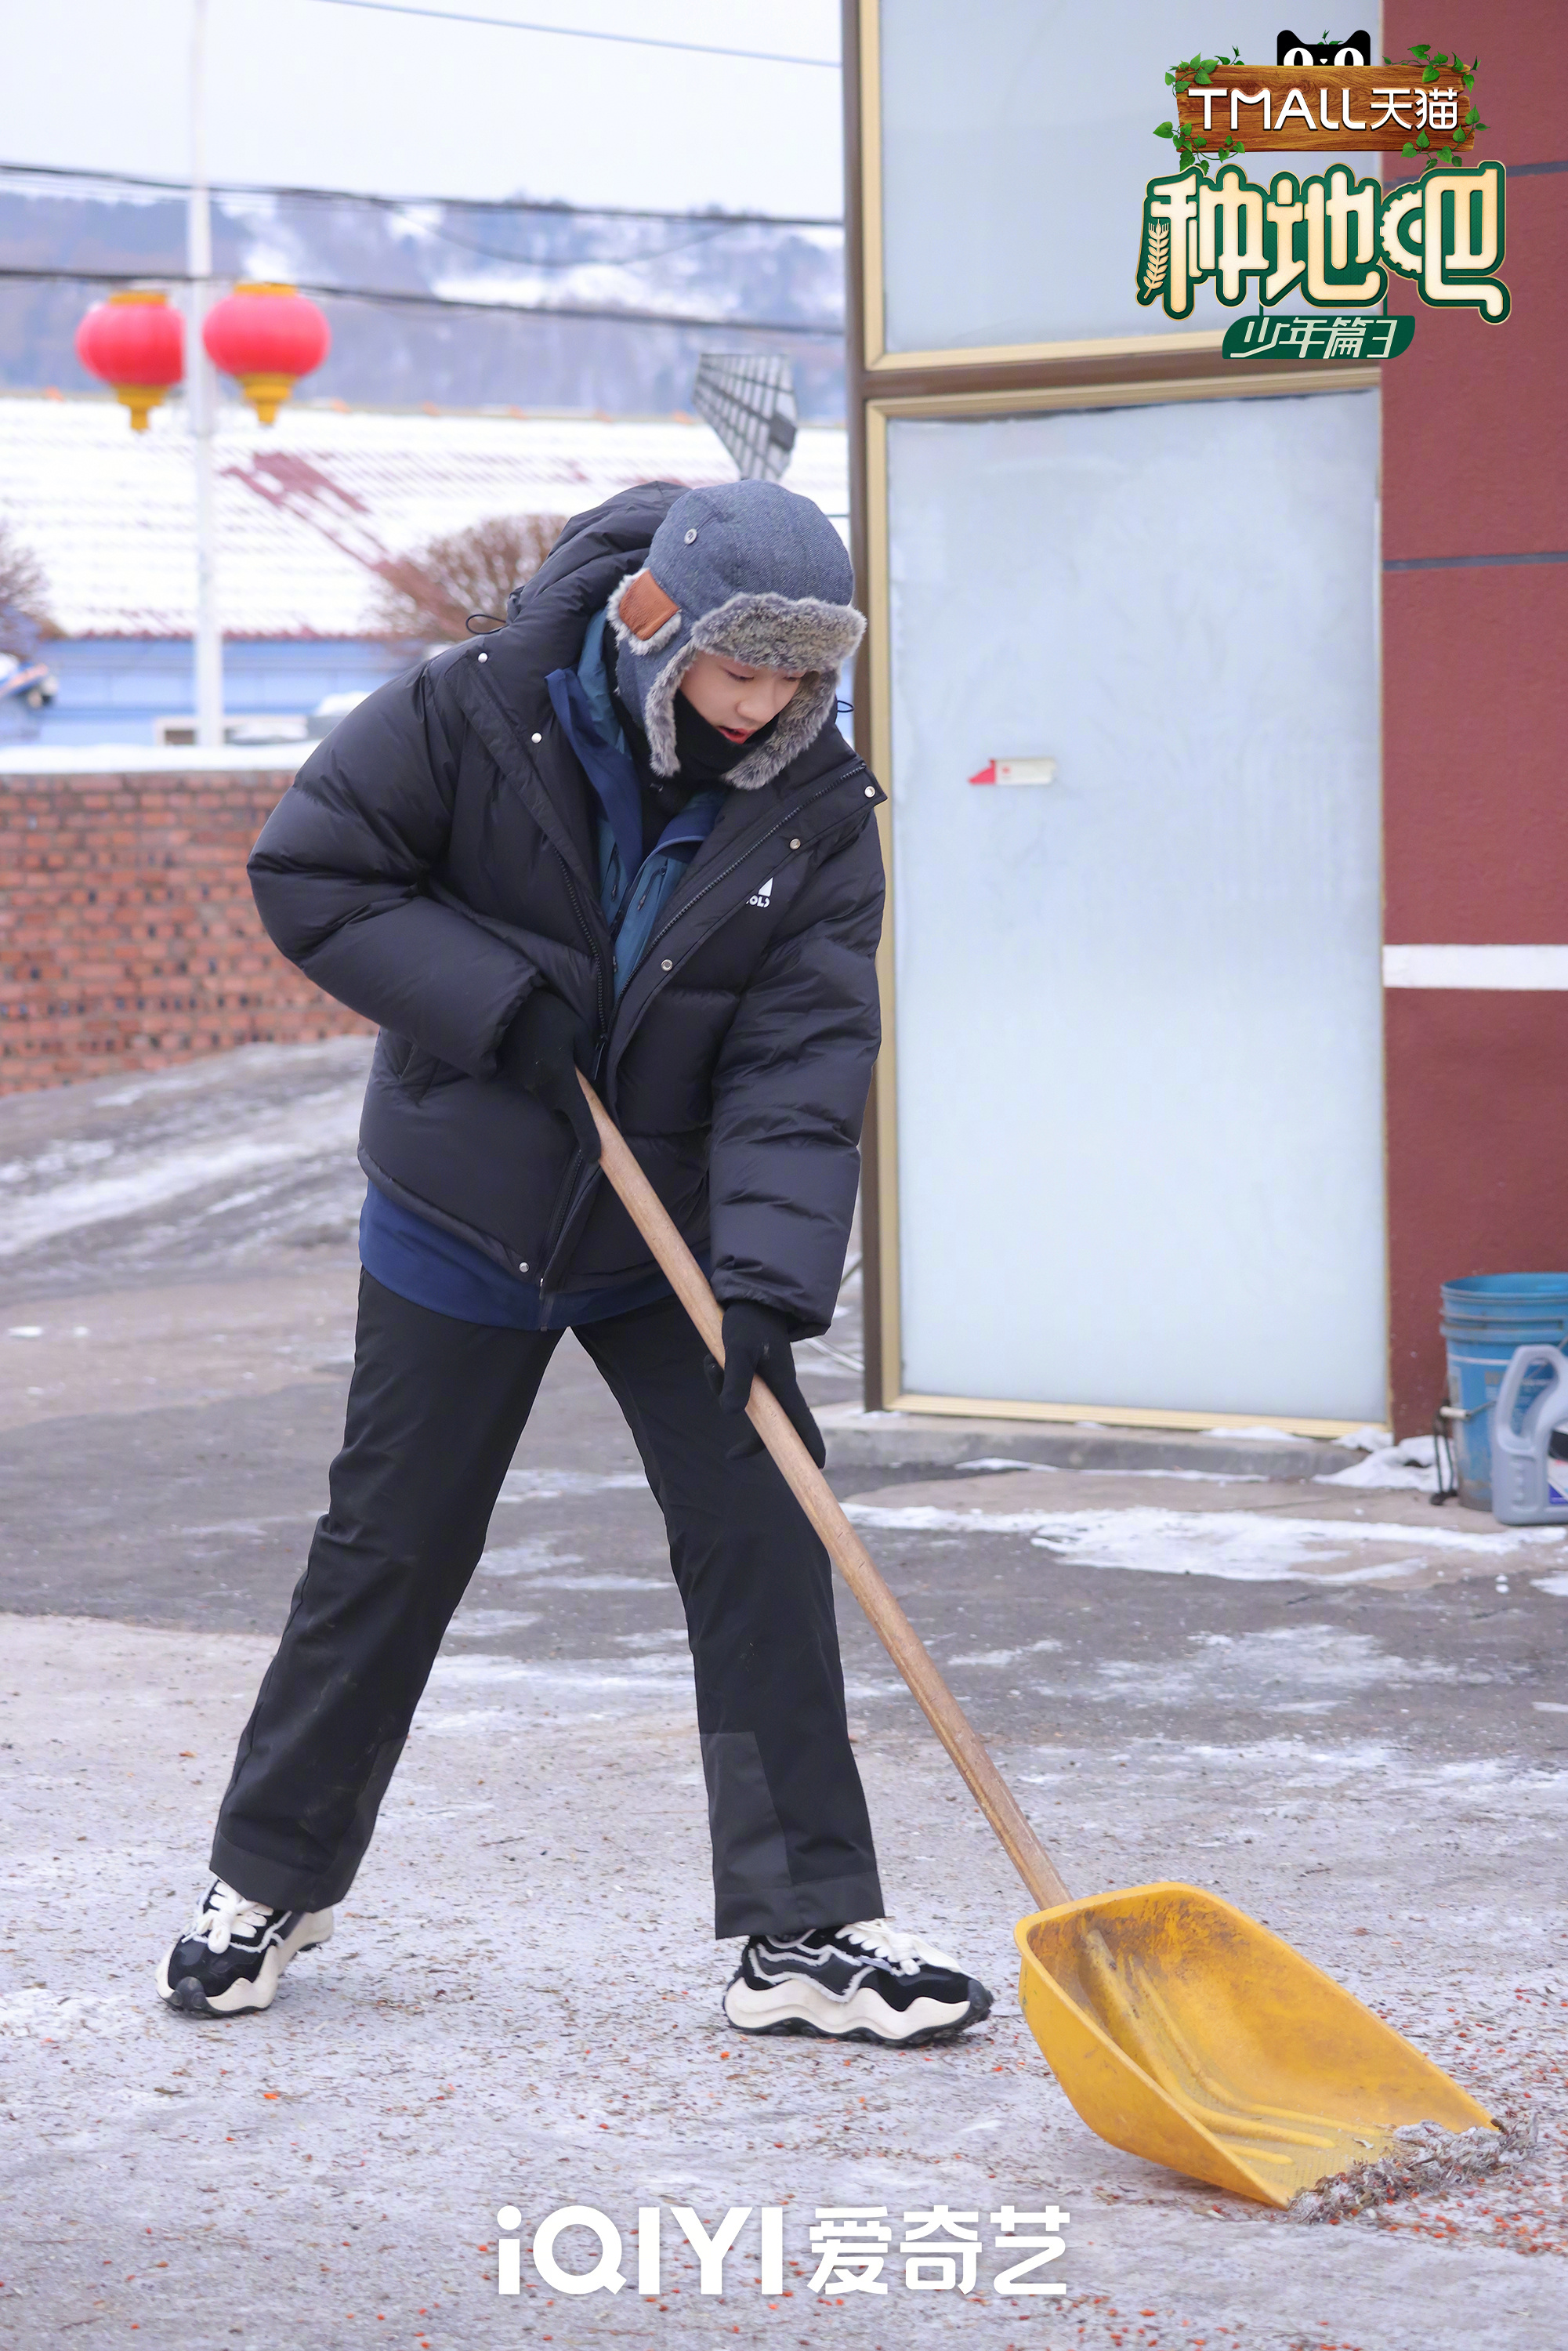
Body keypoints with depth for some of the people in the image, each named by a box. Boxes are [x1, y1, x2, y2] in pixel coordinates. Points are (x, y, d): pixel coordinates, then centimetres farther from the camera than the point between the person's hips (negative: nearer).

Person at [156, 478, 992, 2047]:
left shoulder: (816, 813, -12)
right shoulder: (479, 712, -18)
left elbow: (801, 1058, -18)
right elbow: (309, 873, -13)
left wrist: (771, 1272, -31)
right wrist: (501, 1005, -22)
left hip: (671, 1240, 2)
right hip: (462, 1225, -2)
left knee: (762, 1539, -7)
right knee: (391, 1550, 7)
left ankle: (805, 1931, -1)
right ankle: (268, 1879, 25)